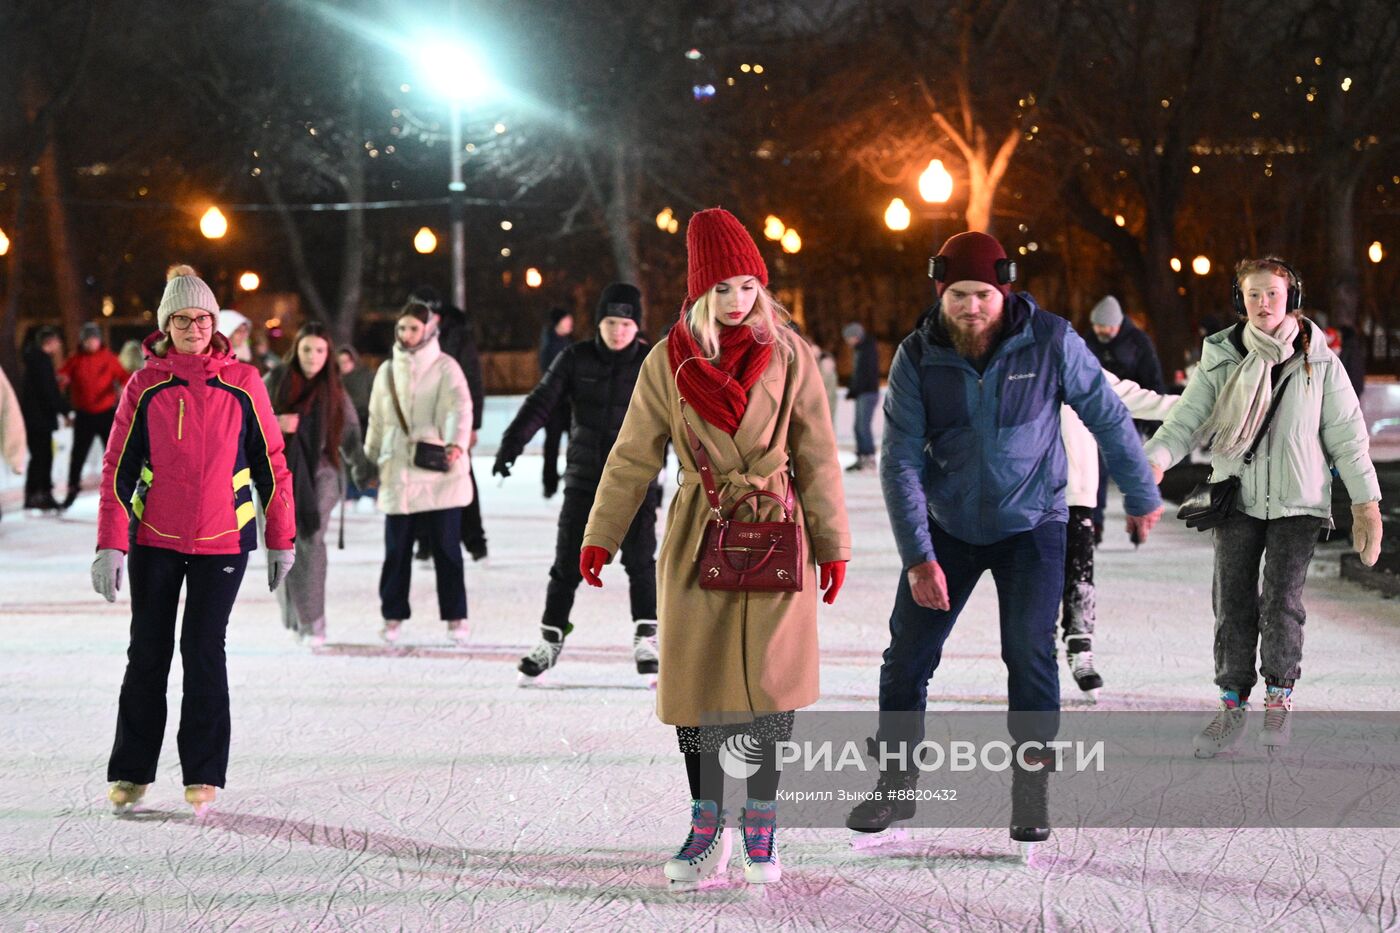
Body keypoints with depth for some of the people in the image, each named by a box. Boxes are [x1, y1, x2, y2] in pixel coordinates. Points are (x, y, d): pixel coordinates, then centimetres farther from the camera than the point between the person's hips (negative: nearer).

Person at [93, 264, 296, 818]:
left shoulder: (242, 384, -3)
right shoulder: (145, 387, -1)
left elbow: (271, 463, 4)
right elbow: (118, 468, 0)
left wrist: (281, 539, 5)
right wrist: (110, 545, -7)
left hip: (222, 541, -1)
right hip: (155, 541, 1)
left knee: (203, 652, -4)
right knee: (147, 654, 4)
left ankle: (203, 777, 6)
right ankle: (130, 773, 15)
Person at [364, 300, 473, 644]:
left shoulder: (444, 367, -1)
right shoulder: (388, 371, 12)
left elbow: (459, 406, -16)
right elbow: (377, 421, 20)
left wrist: (457, 443, -32)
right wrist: (370, 462, 19)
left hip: (440, 473, -3)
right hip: (398, 473, 3)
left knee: (446, 548, 0)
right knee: (396, 549, 3)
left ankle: (455, 617, 9)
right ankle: (392, 616, 13)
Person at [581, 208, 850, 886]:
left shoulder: (787, 357, 0)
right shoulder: (668, 362, 2)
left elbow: (817, 458, 4)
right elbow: (632, 457, 7)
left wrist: (832, 545, 4)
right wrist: (600, 536, 3)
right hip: (699, 537, 1)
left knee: (767, 678, -3)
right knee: (694, 679, 1)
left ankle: (761, 829, 10)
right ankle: (707, 823, 15)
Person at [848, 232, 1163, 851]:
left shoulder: (1050, 341, -14)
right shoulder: (917, 357, -12)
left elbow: (1108, 417, -1)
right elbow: (901, 460, -13)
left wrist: (1141, 496, 8)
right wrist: (918, 556, -21)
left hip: (1031, 524, -2)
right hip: (947, 526, 2)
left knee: (1029, 652, -12)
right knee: (907, 656, 2)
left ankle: (1031, 792, 2)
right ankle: (896, 784, 19)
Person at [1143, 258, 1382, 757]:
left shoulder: (1319, 363, 2)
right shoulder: (1220, 360, 3)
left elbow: (1347, 434, 4)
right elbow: (1187, 420, -2)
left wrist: (1365, 502, 0)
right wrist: (1154, 458, -22)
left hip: (1297, 500, -1)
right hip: (1237, 497, 1)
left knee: (1281, 600, -10)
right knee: (1232, 603, -2)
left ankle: (1279, 697, 8)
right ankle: (1232, 706, 8)